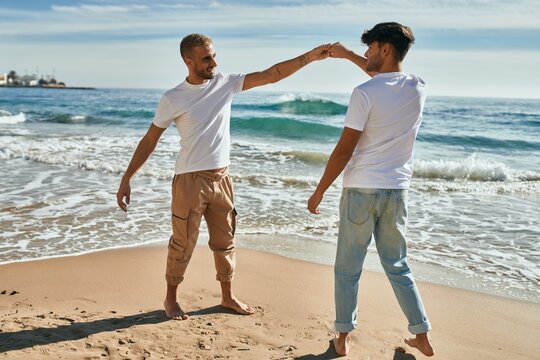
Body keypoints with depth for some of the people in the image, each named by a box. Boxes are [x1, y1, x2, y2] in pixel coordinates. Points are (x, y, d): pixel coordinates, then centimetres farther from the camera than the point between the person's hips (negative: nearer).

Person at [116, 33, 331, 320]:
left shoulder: (226, 84, 2)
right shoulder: (172, 99, -8)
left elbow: (271, 75, 0)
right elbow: (149, 141, -2)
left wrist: (310, 57, -7)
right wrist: (126, 178, -4)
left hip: (222, 178, 4)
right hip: (190, 180, -4)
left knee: (224, 242, 14)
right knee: (183, 244, 4)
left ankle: (228, 296, 30)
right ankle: (171, 298, 23)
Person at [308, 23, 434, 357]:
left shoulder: (364, 93, -15)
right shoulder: (418, 88, 2)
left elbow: (344, 150, -14)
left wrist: (319, 192, -4)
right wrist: (349, 55, 32)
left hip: (361, 190, -5)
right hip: (397, 191, 5)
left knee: (348, 269, 10)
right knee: (398, 267, 18)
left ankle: (344, 336, 19)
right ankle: (422, 336, 23)